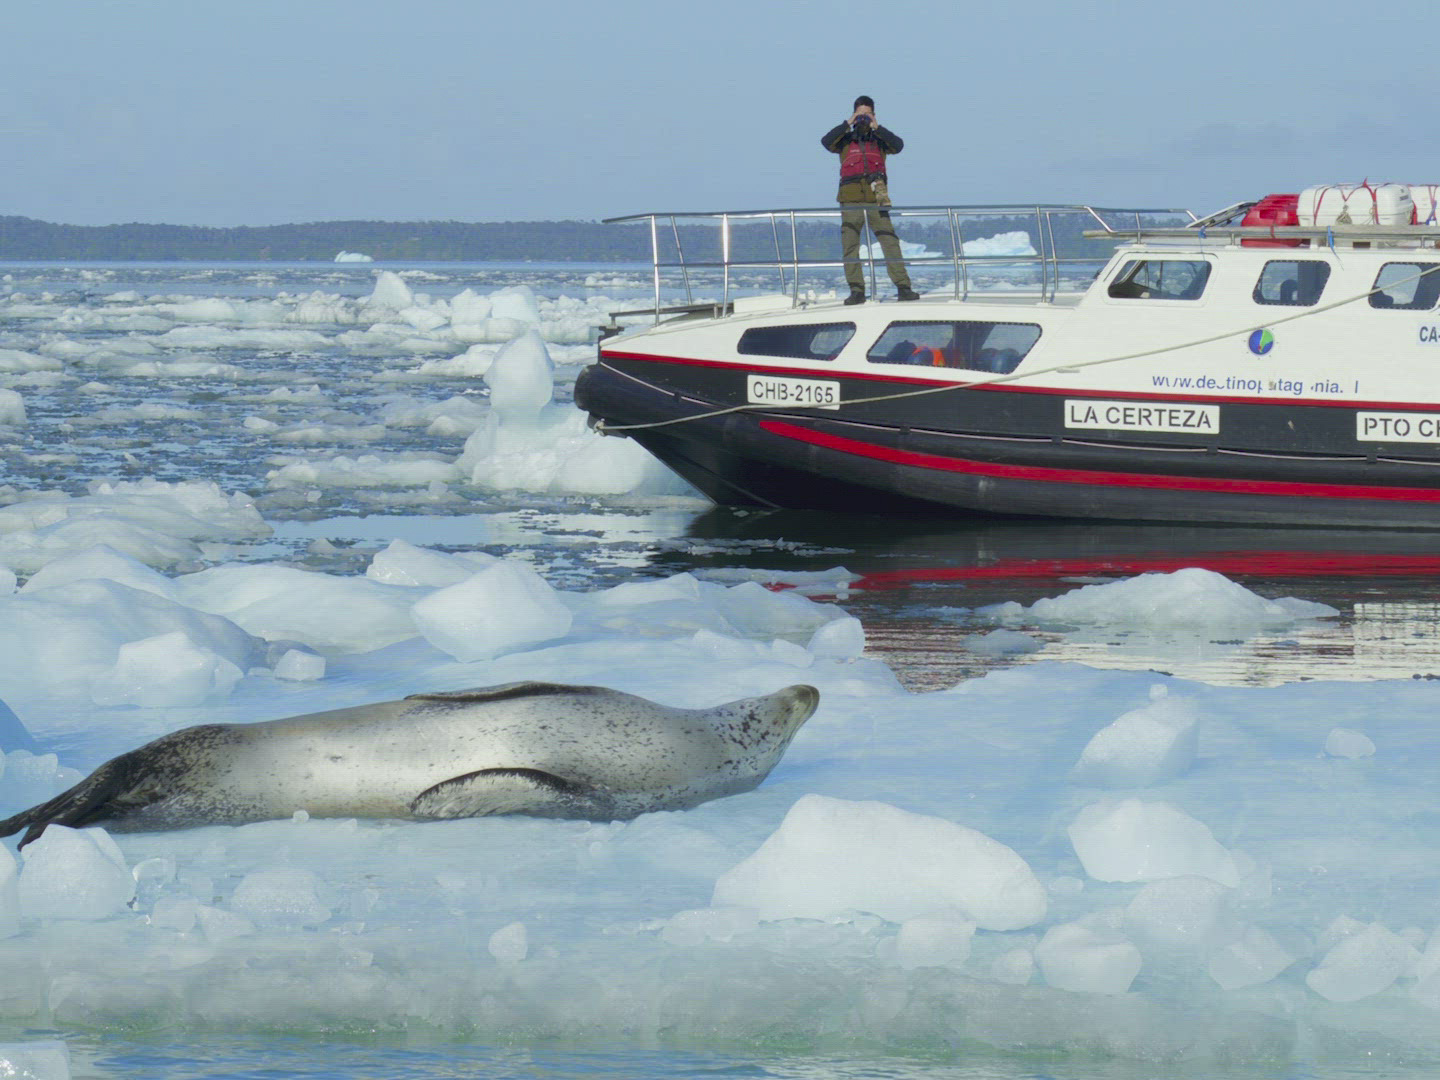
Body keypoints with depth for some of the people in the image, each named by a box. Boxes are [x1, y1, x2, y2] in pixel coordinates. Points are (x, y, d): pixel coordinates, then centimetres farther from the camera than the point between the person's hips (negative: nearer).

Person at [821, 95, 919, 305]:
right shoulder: (846, 140, 13)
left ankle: (903, 287, -5)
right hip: (851, 200, 0)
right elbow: (826, 142, -5)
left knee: (890, 243, -5)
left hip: (876, 199, 0)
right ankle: (857, 290, 1)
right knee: (849, 246, -4)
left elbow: (898, 145, -4)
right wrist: (847, 124, -9)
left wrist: (876, 128, -9)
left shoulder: (879, 140, 14)